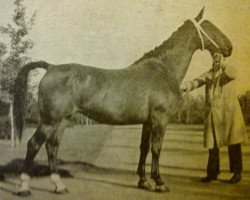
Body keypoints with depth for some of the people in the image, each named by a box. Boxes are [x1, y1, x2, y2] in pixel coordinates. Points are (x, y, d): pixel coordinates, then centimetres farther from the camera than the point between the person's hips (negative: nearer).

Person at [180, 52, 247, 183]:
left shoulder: (229, 69, 3)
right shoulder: (207, 75, 10)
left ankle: (237, 173, 12)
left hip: (229, 112, -3)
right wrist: (184, 86, -26)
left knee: (233, 143, 1)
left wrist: (222, 65, -35)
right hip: (212, 114, 3)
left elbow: (232, 75, -21)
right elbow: (196, 82, -6)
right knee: (212, 144, 8)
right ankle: (212, 173, 20)